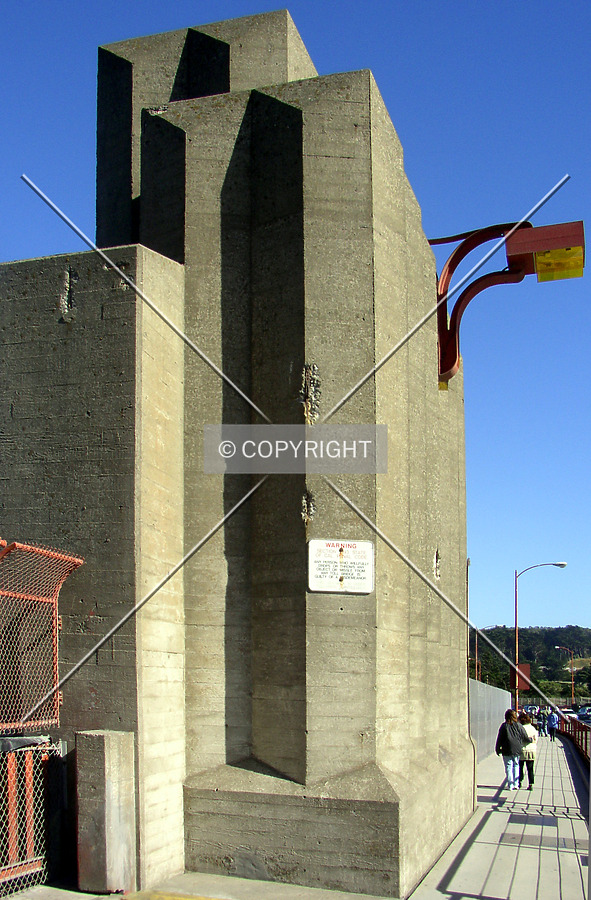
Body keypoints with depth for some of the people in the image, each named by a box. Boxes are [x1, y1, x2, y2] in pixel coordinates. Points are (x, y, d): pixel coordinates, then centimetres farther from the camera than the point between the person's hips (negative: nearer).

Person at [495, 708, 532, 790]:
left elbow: (499, 739, -1)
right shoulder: (519, 726, -1)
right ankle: (516, 784, 13)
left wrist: (498, 750, 8)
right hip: (518, 750, 2)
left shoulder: (504, 726, -4)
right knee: (516, 766, 14)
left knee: (509, 767, 4)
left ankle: (510, 785, 4)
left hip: (507, 751, -2)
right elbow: (526, 738, 3)